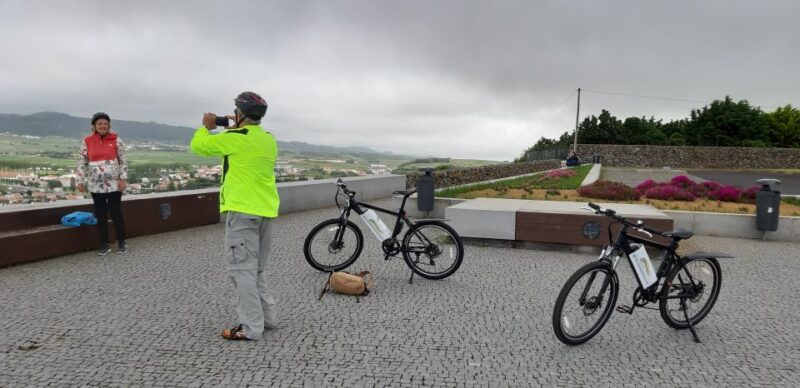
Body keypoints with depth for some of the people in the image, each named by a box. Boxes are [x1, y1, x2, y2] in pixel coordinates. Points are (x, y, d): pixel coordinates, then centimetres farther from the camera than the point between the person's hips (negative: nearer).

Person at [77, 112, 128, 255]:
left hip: (114, 183, -2)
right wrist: (80, 181, 0)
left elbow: (123, 160, 0)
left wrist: (123, 179, -7)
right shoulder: (87, 141, 2)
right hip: (96, 185, 2)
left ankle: (121, 242, 15)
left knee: (116, 213, 3)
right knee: (101, 215, 7)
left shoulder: (116, 140, -2)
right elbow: (82, 163, 5)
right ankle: (105, 244, 16)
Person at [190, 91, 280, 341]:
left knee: (242, 269, -2)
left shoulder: (236, 138, -12)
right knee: (256, 269, 19)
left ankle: (251, 328, 0)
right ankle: (266, 317, 23)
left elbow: (198, 146, -2)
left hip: (243, 211, -8)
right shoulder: (269, 139, 9)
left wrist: (207, 127, 16)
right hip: (267, 211, 8)